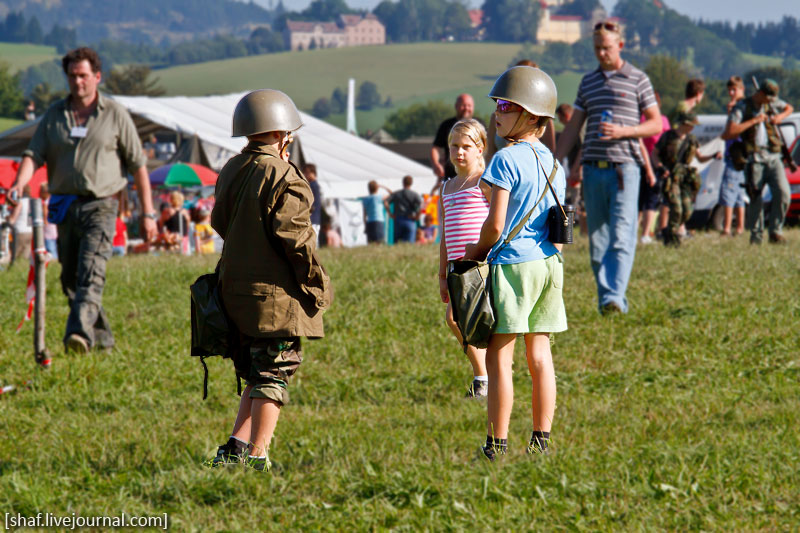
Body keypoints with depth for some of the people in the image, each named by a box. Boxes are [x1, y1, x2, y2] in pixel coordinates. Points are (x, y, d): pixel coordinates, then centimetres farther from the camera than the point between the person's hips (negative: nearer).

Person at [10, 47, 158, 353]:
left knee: (91, 271, -21)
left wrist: (148, 213, 0)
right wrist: (19, 184, -19)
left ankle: (80, 333, -35)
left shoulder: (115, 115, 3)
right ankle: (103, 337, 22)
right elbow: (34, 154, 2)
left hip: (100, 205, -5)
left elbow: (138, 165, 4)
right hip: (65, 207, 5)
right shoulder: (54, 115, 11)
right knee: (70, 278, 8)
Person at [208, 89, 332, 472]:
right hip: (275, 293, -8)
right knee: (273, 375, -2)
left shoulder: (231, 171, 11)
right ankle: (256, 456, -4)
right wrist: (315, 283, -8)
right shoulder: (281, 175, -14)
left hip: (234, 289, 8)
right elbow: (293, 235, -15)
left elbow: (220, 222, 18)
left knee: (255, 376, 16)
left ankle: (235, 447, 7)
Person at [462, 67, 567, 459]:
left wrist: (477, 251, 6)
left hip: (513, 263, -7)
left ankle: (497, 444, -5)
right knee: (539, 354, 10)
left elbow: (495, 224, -14)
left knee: (499, 356, -4)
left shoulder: (506, 159, -11)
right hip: (550, 263, 8)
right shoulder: (553, 163, 12)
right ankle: (541, 441, 10)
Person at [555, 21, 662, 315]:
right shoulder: (588, 82, 16)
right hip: (593, 168, 5)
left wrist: (622, 131, -12)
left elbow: (656, 124, 3)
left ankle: (615, 298, -21)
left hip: (624, 167, -5)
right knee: (597, 239, 4)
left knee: (621, 237, -13)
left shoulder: (637, 80, 4)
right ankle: (604, 296, 10)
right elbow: (572, 127, 19)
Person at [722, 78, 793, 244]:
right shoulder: (742, 107, -5)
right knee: (755, 200, 1)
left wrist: (780, 117, 8)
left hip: (773, 158, 3)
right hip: (754, 160, -3)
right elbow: (728, 134, -17)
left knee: (783, 193, -13)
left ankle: (775, 231, -1)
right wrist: (753, 121, -17)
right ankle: (756, 236, 16)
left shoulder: (772, 103, 10)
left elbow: (789, 108, 32)